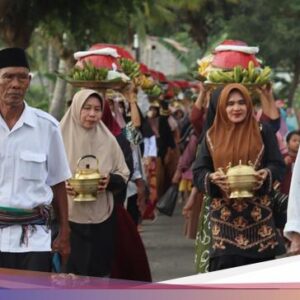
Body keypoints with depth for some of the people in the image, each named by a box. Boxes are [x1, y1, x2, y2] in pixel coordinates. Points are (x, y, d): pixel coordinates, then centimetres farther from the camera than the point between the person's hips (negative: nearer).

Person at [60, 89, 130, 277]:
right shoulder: (61, 137, -4)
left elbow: (124, 175, 10)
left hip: (102, 220, 3)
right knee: (70, 272, -4)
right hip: (69, 219, -3)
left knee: (100, 273, 4)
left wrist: (110, 181, -11)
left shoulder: (108, 140, 4)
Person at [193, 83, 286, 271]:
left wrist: (266, 174, -20)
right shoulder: (212, 136, 8)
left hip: (258, 213, -1)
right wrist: (212, 177, -16)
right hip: (224, 214, 1)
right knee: (224, 267, -6)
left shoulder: (263, 132, 5)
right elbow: (198, 172, 6)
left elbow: (278, 165, 2)